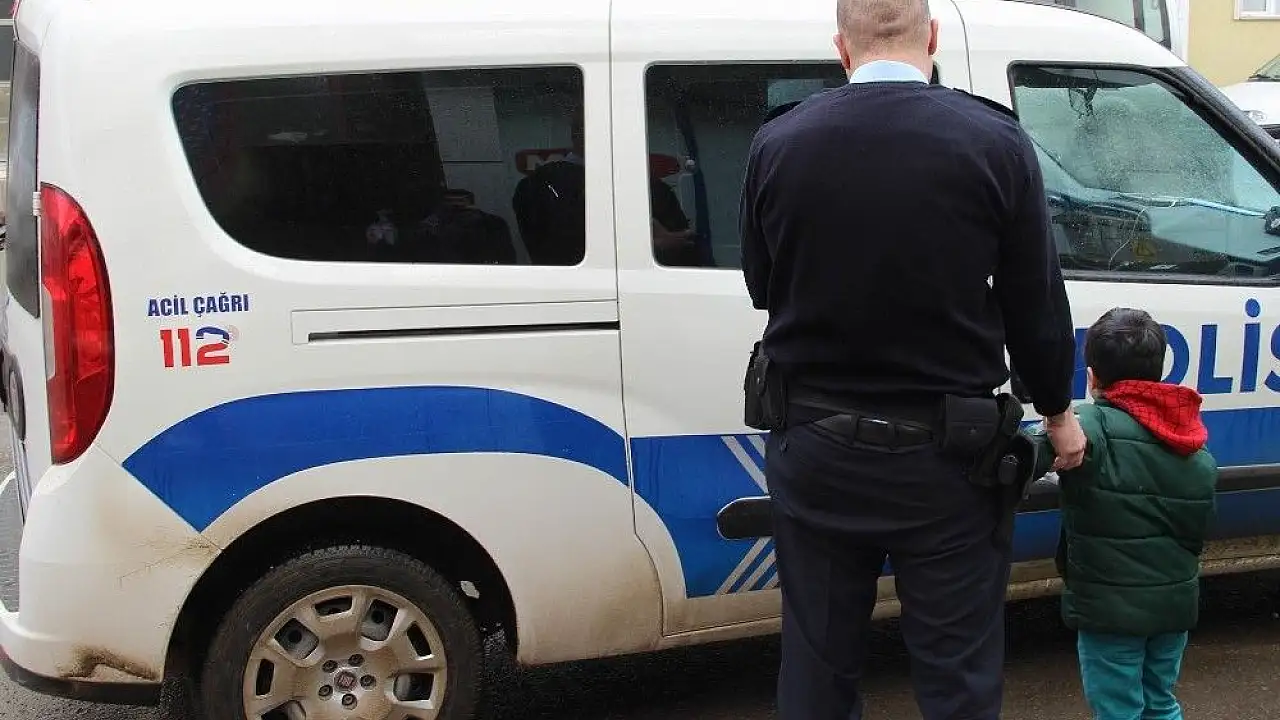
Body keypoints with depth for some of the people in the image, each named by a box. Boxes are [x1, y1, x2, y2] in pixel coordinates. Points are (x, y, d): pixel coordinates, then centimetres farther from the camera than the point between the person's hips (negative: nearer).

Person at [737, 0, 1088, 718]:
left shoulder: (776, 143, -6)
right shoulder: (996, 141, -12)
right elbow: (1037, 304, -4)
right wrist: (1058, 411, 13)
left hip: (814, 457, 2)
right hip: (943, 466, -2)